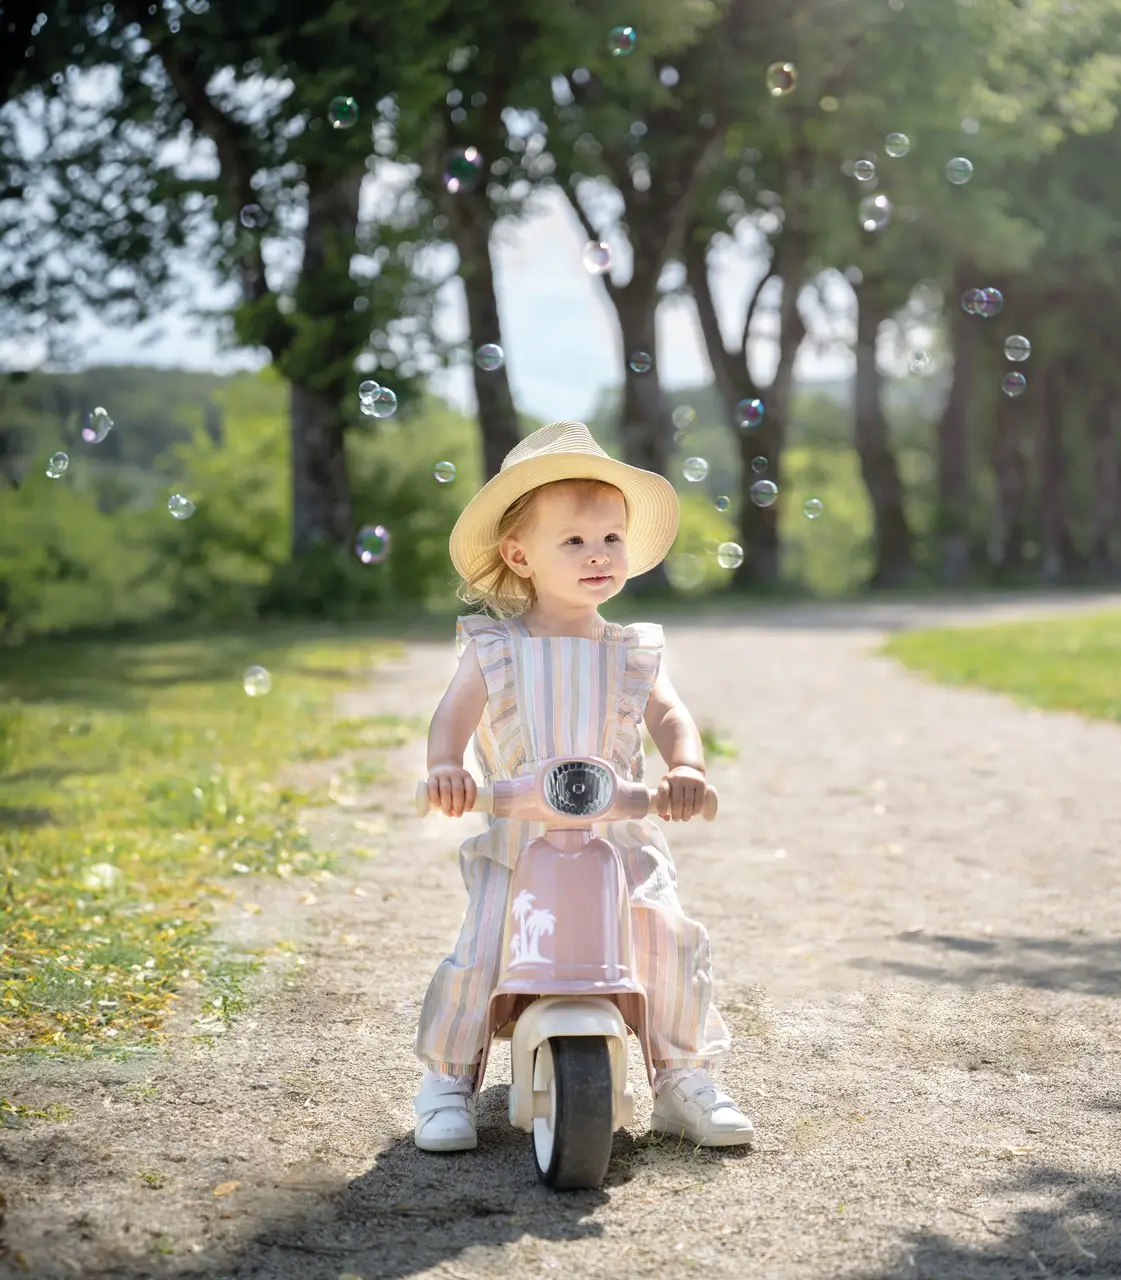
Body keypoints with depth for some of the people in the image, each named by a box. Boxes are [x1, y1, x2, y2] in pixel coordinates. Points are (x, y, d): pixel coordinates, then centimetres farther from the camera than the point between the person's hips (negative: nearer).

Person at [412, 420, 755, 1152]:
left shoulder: (633, 653, 6)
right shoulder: (496, 650, 1)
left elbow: (671, 718, -3)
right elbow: (456, 715, -9)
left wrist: (686, 769, -26)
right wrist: (446, 767, -31)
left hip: (620, 836, 2)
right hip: (518, 839, -1)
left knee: (675, 938, -14)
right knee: (477, 955, -15)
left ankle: (685, 1079, 6)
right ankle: (448, 1082, 9)